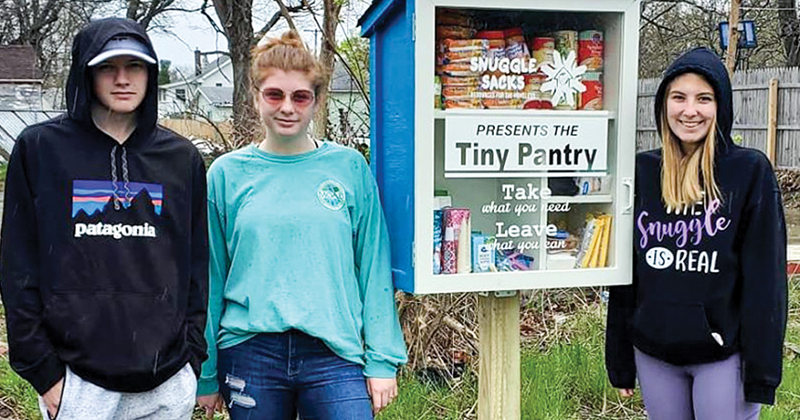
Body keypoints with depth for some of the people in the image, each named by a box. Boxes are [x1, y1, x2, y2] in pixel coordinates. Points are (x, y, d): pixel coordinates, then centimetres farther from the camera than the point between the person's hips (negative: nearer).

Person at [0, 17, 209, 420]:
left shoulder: (182, 158, 6)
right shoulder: (40, 148, -1)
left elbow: (196, 266, 8)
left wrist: (193, 357, 4)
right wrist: (42, 370, -5)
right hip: (76, 382, -2)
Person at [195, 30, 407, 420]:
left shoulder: (349, 168, 1)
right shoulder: (227, 174, 3)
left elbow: (373, 269, 2)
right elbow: (211, 277, 7)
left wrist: (382, 358, -1)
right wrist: (205, 373, 8)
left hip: (335, 352, -1)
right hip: (249, 353, 1)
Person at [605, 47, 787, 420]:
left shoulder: (750, 171, -6)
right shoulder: (642, 171, 3)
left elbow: (765, 275, -6)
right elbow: (625, 268, 6)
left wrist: (762, 369, -9)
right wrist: (620, 360, 8)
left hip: (724, 356, -3)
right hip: (653, 354, 3)